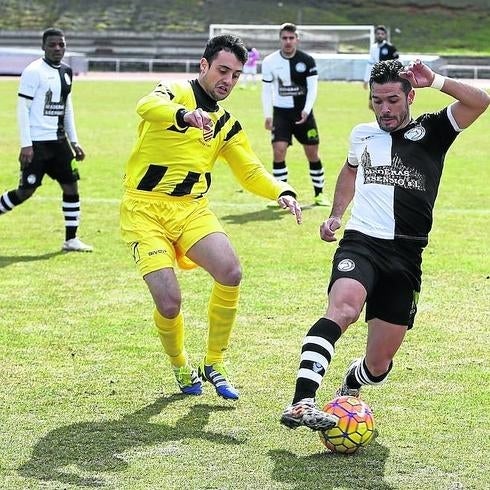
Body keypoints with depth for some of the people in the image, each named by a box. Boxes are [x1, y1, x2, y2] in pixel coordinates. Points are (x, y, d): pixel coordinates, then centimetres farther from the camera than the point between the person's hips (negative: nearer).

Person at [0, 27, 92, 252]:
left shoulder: (66, 72, 11)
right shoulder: (33, 71, -12)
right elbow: (23, 107, -13)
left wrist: (73, 141, 17)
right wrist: (26, 145, -17)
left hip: (58, 140, 7)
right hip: (37, 142, -7)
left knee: (71, 185, 3)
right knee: (26, 191, -6)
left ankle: (71, 239, 8)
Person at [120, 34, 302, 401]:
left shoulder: (227, 125, 14)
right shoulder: (177, 92, -6)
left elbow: (251, 172, 18)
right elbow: (147, 107, -29)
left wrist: (282, 192, -3)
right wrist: (184, 115, -51)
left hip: (192, 209, 5)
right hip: (145, 209, -5)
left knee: (230, 273, -22)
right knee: (169, 302, -18)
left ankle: (214, 365, -1)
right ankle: (181, 367, 16)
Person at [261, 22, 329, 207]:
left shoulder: (307, 60, -6)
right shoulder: (270, 62, -3)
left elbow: (312, 88, -7)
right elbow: (266, 90, 2)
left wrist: (306, 110, -21)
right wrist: (267, 115, -7)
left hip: (303, 112, 0)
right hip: (280, 112, 0)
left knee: (312, 153, 4)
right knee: (278, 150, -15)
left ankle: (319, 193, 20)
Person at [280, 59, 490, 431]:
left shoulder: (431, 131, 6)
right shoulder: (362, 134, 15)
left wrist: (435, 81, -15)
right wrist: (336, 215, 28)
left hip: (406, 258, 0)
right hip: (361, 243, 0)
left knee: (379, 365, 5)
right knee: (343, 308, -34)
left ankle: (349, 388, 42)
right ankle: (301, 404, -45)